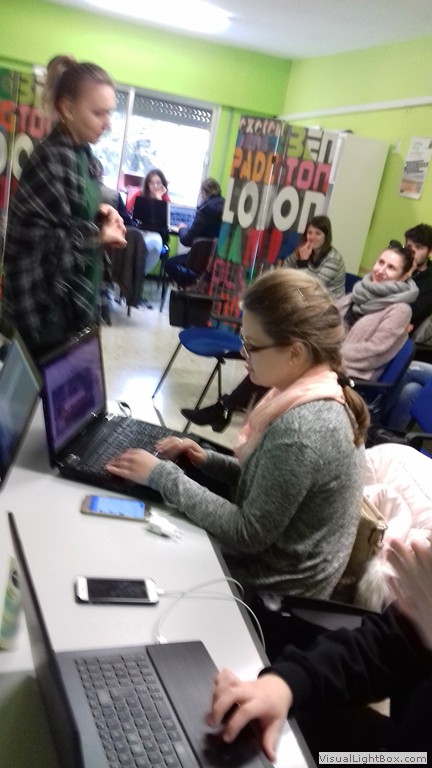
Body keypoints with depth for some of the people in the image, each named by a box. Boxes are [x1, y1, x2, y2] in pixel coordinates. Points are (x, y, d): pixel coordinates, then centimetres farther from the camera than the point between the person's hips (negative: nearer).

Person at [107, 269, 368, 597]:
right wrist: (208, 460, -2)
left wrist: (164, 477, -20)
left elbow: (249, 534, -25)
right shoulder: (320, 397, -3)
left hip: (273, 587, -8)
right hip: (278, 564, 8)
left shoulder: (301, 429, -32)